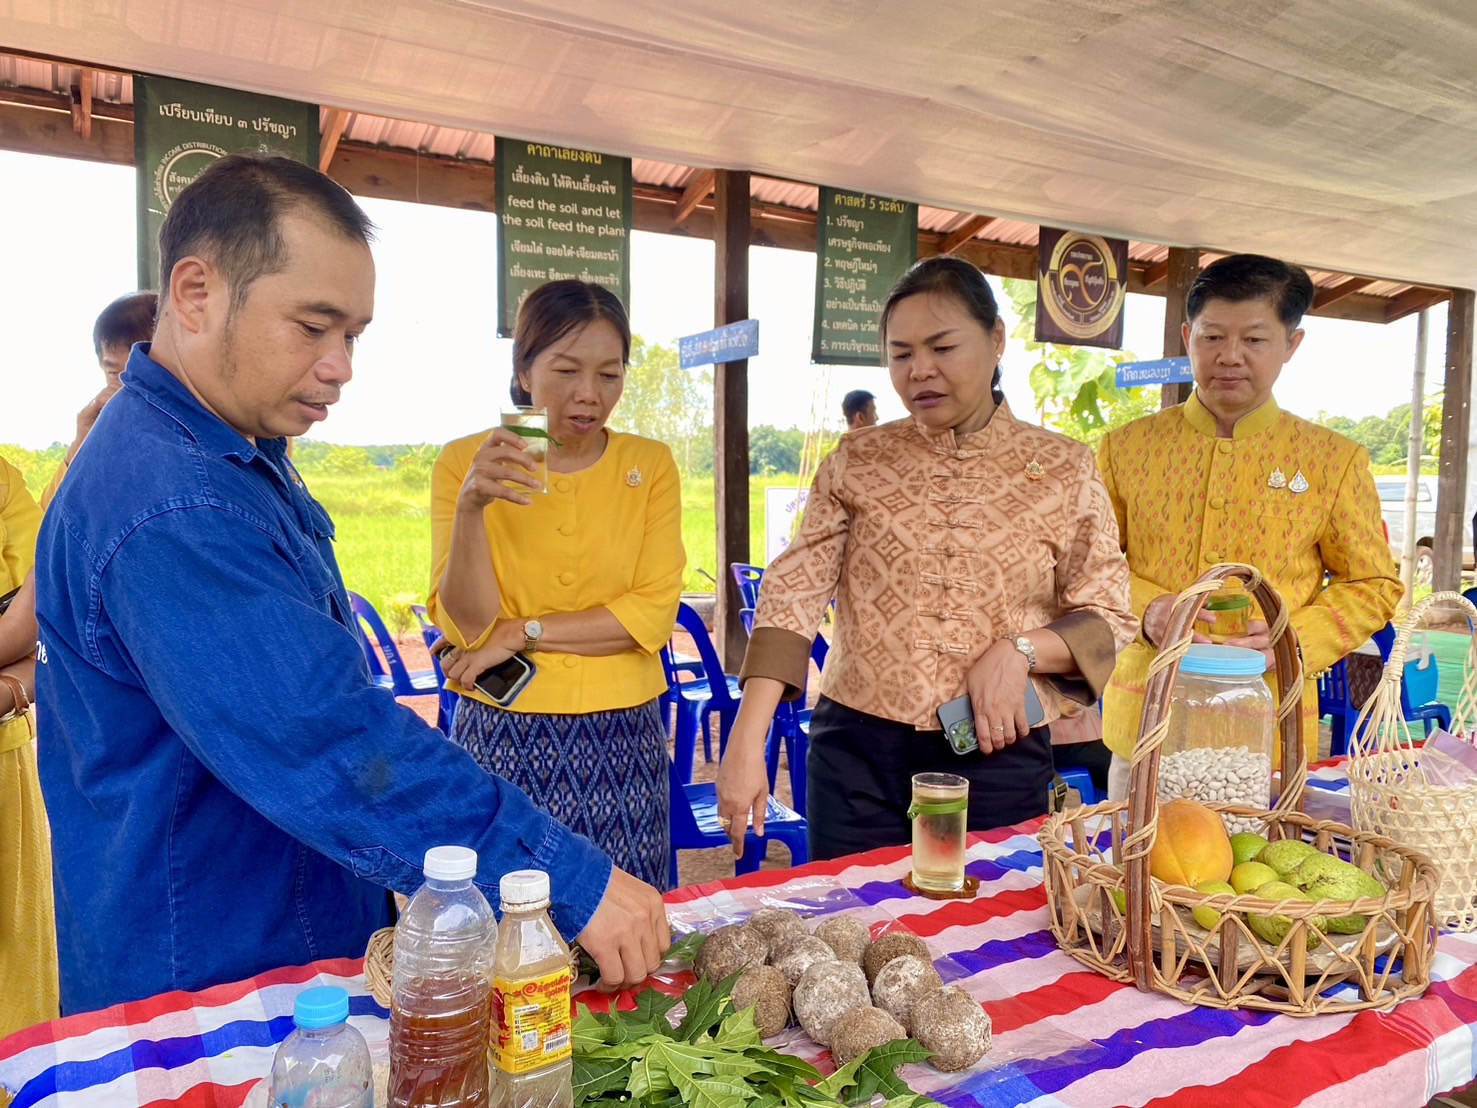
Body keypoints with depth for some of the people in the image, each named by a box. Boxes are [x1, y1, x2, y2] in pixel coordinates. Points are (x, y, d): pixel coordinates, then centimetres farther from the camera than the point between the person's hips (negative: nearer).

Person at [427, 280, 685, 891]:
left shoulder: (651, 465, 0)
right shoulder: (463, 462, -3)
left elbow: (654, 614, -8)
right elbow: (466, 624, -9)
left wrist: (521, 633, -11)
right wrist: (472, 507, -23)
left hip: (621, 743, 1)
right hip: (501, 741, -1)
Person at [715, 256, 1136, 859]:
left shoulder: (1064, 469, 1)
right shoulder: (855, 462, 1)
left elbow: (1107, 617, 3)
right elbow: (793, 595, -7)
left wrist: (1020, 651, -16)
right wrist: (746, 743, -16)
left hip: (997, 754, 0)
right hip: (859, 751, 0)